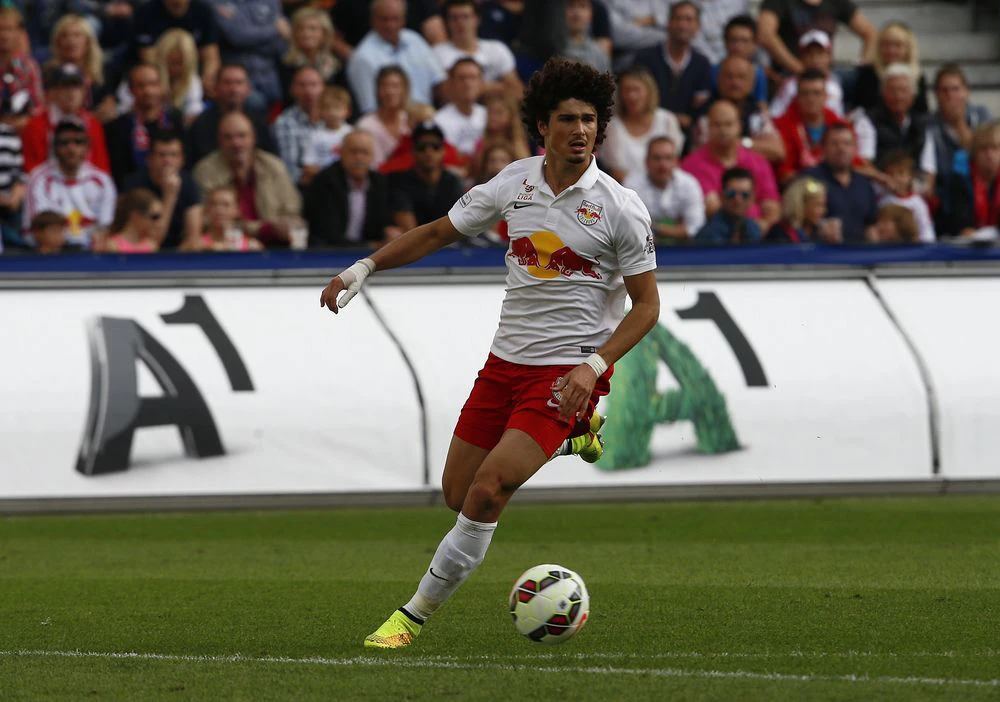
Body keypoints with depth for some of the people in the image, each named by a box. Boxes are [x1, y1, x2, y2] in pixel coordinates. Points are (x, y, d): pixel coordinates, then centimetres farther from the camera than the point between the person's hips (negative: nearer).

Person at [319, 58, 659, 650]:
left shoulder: (620, 208, -9)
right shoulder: (514, 183, 2)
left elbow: (646, 304, -5)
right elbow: (440, 232, 15)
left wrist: (593, 366, -18)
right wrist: (364, 267, 5)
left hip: (569, 372, -6)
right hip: (507, 360, 6)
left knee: (487, 489, -19)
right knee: (458, 495, 8)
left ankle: (415, 616, -8)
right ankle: (571, 434, 33)